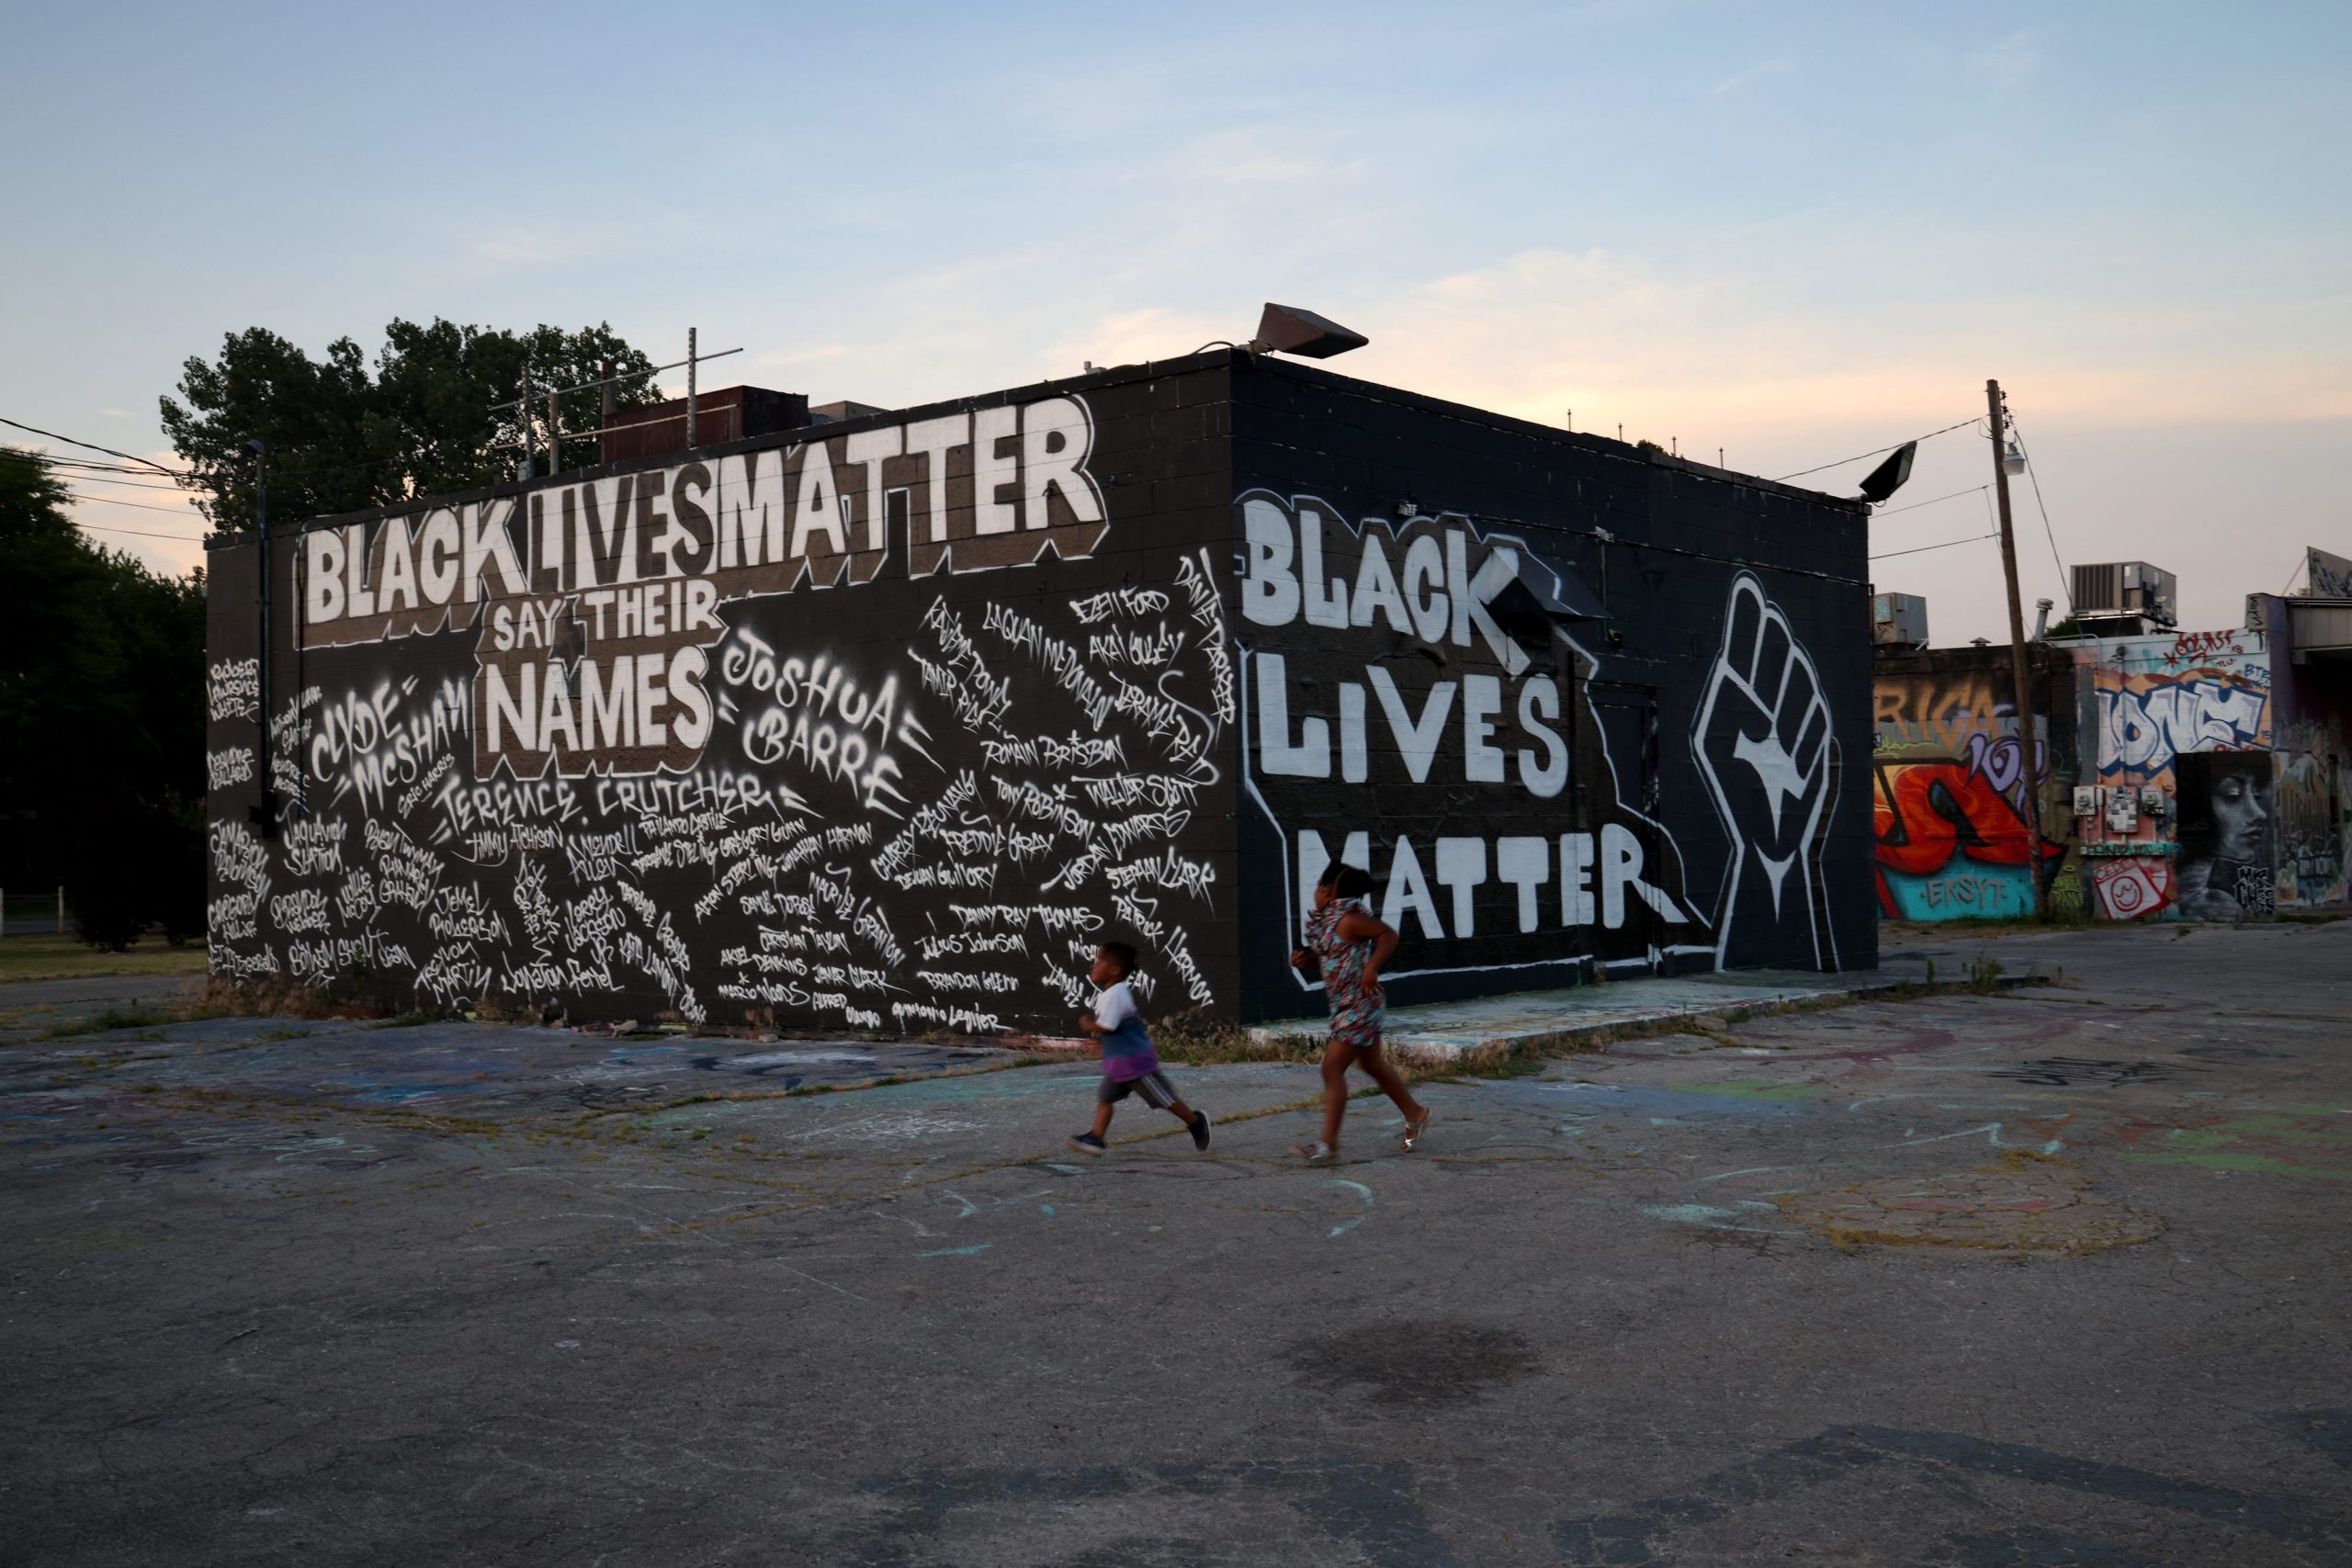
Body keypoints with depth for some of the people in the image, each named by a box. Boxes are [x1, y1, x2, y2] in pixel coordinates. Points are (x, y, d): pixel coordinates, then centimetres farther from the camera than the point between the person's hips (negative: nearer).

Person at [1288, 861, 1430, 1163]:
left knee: (1332, 1067, -11)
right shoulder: (1323, 921, 8)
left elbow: (1389, 934, -18)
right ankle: (1415, 1113, 39)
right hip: (1343, 1005, 10)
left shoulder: (1348, 918, -19)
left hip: (1361, 1005, -10)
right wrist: (1304, 960, -1)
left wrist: (1372, 968, -27)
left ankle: (1329, 1143, -8)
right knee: (1373, 1064, 21)